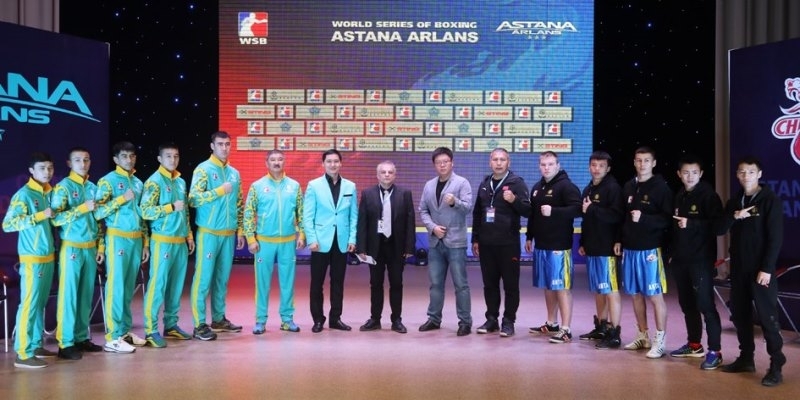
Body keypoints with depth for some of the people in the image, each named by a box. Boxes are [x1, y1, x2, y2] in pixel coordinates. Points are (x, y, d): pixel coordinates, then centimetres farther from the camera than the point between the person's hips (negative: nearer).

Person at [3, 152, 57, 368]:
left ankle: (36, 345, 23)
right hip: (32, 259, -7)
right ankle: (23, 354, -1)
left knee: (41, 303, 13)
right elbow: (7, 224, -17)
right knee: (29, 304, -5)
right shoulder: (23, 194, -10)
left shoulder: (51, 192, 11)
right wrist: (40, 216, -21)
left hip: (49, 256, 7)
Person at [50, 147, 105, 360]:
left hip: (90, 249, 6)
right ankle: (65, 344, 2)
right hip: (72, 249, -6)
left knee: (86, 295, 10)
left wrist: (101, 247, 11)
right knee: (69, 295, -3)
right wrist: (82, 208, -20)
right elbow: (56, 218, -15)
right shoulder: (63, 187, -6)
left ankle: (82, 338, 19)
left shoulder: (94, 188, 12)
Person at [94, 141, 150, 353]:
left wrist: (145, 243, 15)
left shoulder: (138, 183, 15)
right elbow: (98, 212, -14)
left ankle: (125, 331, 19)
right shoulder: (107, 181, -4)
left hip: (136, 240, 6)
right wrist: (122, 198, -18)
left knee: (129, 288, 11)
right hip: (118, 239, -6)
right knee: (116, 287, -5)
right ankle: (113, 338, -2)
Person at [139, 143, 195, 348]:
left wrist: (189, 236, 16)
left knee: (176, 285, 10)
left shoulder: (181, 182, 14)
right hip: (163, 241, -7)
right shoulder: (154, 182, -7)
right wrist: (171, 207, -19)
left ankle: (171, 325, 20)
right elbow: (145, 211, -15)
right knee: (158, 284, -5)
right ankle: (151, 330, 0)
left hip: (181, 242, 7)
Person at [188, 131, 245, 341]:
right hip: (209, 233, -6)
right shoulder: (203, 169, -6)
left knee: (222, 278, 12)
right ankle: (199, 325, 0)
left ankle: (219, 319, 22)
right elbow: (194, 199, -16)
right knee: (204, 277, -4)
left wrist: (240, 230, 13)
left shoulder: (234, 173, 13)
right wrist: (220, 191, -17)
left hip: (229, 234, 6)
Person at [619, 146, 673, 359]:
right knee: (636, 294, 12)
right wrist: (619, 240, 10)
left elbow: (668, 219, -11)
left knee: (655, 295, -3)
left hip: (650, 249, -6)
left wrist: (643, 218, -22)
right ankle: (643, 336, 23)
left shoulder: (661, 188, -5)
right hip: (629, 249, 6)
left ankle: (660, 340, 3)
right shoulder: (628, 187, 11)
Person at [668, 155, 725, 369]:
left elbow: (717, 225, -14)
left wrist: (691, 223, -22)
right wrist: (672, 253, 15)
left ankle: (715, 351, -2)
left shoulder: (709, 195, -6)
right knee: (687, 303, 13)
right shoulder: (679, 196, 13)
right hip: (680, 259, 7)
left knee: (705, 304, -7)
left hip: (701, 259, -7)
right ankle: (694, 345, 25)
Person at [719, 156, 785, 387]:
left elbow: (775, 238, -11)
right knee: (739, 314, 11)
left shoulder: (770, 200, -6)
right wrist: (734, 216, -13)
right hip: (738, 268, 6)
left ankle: (776, 366, 0)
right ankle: (746, 358, 22)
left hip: (760, 268, -6)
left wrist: (767, 268, -17)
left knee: (767, 317, -5)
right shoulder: (734, 202, 12)